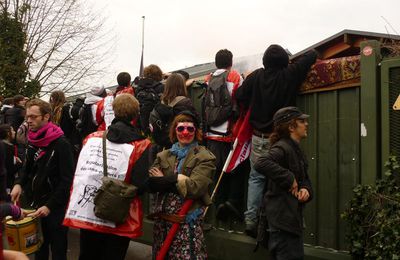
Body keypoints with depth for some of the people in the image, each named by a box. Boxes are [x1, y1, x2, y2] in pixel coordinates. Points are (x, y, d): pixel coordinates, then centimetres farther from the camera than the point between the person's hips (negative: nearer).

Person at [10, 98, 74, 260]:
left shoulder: (61, 144, -15)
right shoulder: (32, 142, 7)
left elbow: (67, 180, -17)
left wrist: (50, 206, -21)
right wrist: (19, 183, -1)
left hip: (55, 209, -6)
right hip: (34, 205, 6)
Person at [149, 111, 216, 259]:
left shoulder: (205, 158, -4)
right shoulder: (163, 156, 12)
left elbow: (194, 188, -18)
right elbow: (150, 184, -3)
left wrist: (164, 179, -9)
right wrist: (178, 178, -14)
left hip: (188, 221, -5)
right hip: (162, 219, 5)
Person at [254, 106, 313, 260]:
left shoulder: (295, 150, 15)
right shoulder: (283, 148, -17)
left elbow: (304, 179, 16)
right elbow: (261, 164, -36)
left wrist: (305, 189, -8)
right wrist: (289, 179, -27)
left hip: (292, 217, 10)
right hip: (283, 218, -10)